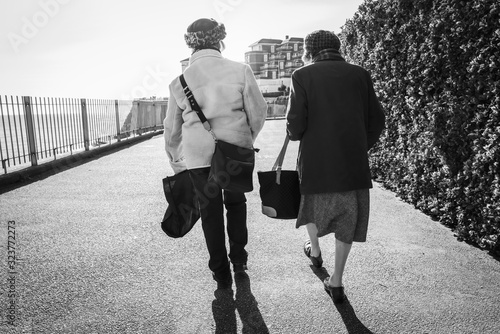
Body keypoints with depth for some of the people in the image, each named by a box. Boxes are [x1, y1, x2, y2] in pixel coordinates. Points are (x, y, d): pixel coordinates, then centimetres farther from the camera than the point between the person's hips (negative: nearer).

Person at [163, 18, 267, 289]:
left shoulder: (180, 81, 1)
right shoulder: (240, 71, -6)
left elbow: (172, 128, 7)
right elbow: (258, 111, -3)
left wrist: (176, 164, 19)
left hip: (198, 155, 1)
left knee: (210, 210, 14)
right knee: (236, 201, 23)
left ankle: (221, 273, 24)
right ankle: (238, 257, 34)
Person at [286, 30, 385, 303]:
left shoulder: (303, 76, -5)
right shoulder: (360, 75, 5)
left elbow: (295, 124, -12)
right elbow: (377, 121, 5)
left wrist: (294, 134, 10)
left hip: (316, 161, -2)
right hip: (354, 163, 2)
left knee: (312, 202, 26)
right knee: (347, 220, 13)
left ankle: (315, 250, 47)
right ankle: (336, 282, 21)